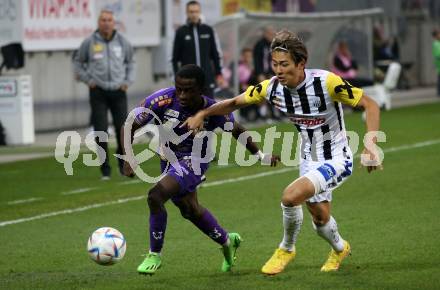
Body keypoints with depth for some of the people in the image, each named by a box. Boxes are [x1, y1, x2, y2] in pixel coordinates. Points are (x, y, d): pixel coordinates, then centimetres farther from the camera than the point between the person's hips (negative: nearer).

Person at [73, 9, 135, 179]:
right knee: (101, 132, -4)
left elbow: (130, 62, 20)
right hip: (98, 92, -1)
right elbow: (78, 62, 12)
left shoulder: (122, 42, 5)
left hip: (118, 91, 2)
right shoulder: (89, 43, -1)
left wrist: (128, 81, 9)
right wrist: (87, 80, 2)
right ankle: (105, 170, 4)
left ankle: (124, 163, 19)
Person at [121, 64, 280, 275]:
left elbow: (236, 131, -3)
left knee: (155, 196, -25)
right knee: (189, 209, 21)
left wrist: (261, 155, 1)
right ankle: (227, 242, 48)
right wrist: (127, 159, -26)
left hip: (194, 161, -4)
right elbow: (130, 125, -16)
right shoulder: (163, 100, -26)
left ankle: (154, 255, -7)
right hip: (169, 160, 4)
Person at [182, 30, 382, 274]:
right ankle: (339, 249, 51)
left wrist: (371, 146, -31)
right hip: (308, 159, 6)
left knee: (290, 196, -25)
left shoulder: (327, 82, -27)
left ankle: (287, 249, 3)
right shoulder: (271, 88, -12)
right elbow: (234, 103, 5)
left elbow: (370, 105, -20)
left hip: (336, 159, -6)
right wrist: (202, 114, -9)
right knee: (320, 218, 16)